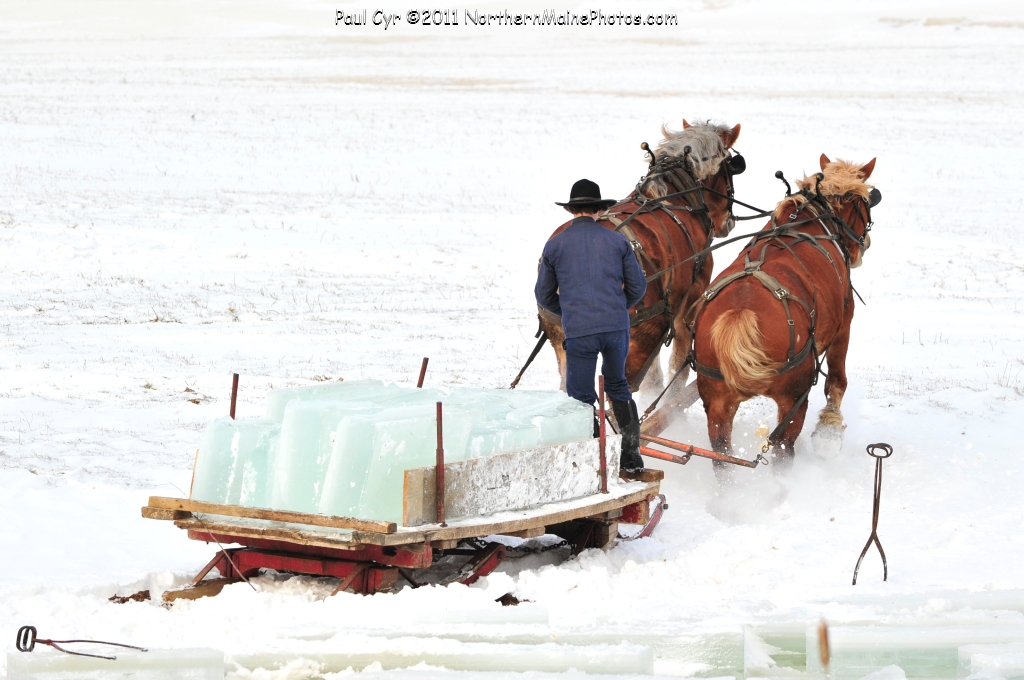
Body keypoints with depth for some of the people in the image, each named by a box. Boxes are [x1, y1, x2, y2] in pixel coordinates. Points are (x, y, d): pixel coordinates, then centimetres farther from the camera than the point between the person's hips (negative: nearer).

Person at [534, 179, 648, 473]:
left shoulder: (555, 245, 5)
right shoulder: (617, 241, 7)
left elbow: (544, 296, 12)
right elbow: (638, 286, 10)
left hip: (579, 332, -3)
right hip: (617, 327, 3)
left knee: (581, 397, 6)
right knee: (618, 386, 22)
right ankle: (631, 454, 20)